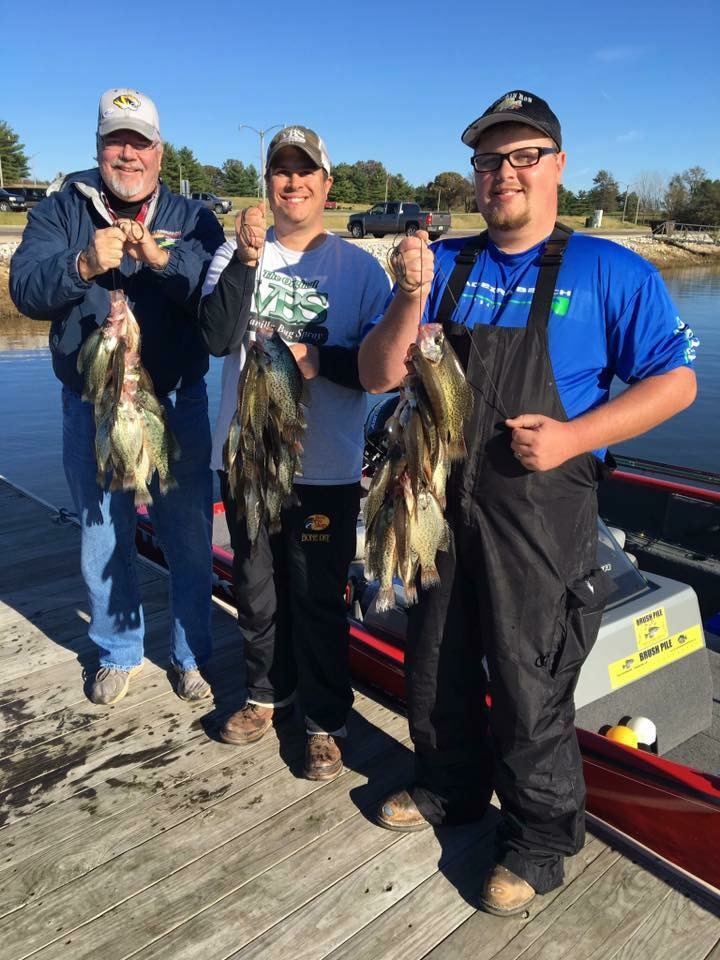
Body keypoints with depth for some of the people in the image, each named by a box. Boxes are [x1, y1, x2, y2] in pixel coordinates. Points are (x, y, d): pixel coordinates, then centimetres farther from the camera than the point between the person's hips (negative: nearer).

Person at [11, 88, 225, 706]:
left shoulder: (193, 219, 4)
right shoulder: (61, 210, 5)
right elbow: (26, 289, -9)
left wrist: (162, 259, -27)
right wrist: (83, 264, -26)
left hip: (177, 404, 0)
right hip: (92, 407, 1)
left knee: (190, 538, 8)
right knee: (103, 540, 12)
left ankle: (191, 654, 28)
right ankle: (118, 652, 34)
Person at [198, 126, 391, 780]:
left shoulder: (359, 267, -1)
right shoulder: (237, 251, 3)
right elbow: (218, 338, -13)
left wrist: (317, 361, -18)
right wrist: (247, 258, -21)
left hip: (325, 464, -2)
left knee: (318, 596, 5)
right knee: (256, 586, 17)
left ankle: (325, 721, 24)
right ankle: (267, 694, 39)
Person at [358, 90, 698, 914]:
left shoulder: (608, 271, -4)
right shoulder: (443, 264, 6)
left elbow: (675, 380, -5)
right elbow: (376, 377, 2)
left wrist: (573, 436, -17)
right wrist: (410, 300, -16)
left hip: (540, 510, -4)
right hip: (440, 497, 5)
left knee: (529, 684, 5)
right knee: (435, 664, 18)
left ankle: (541, 838, 30)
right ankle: (450, 787, 44)